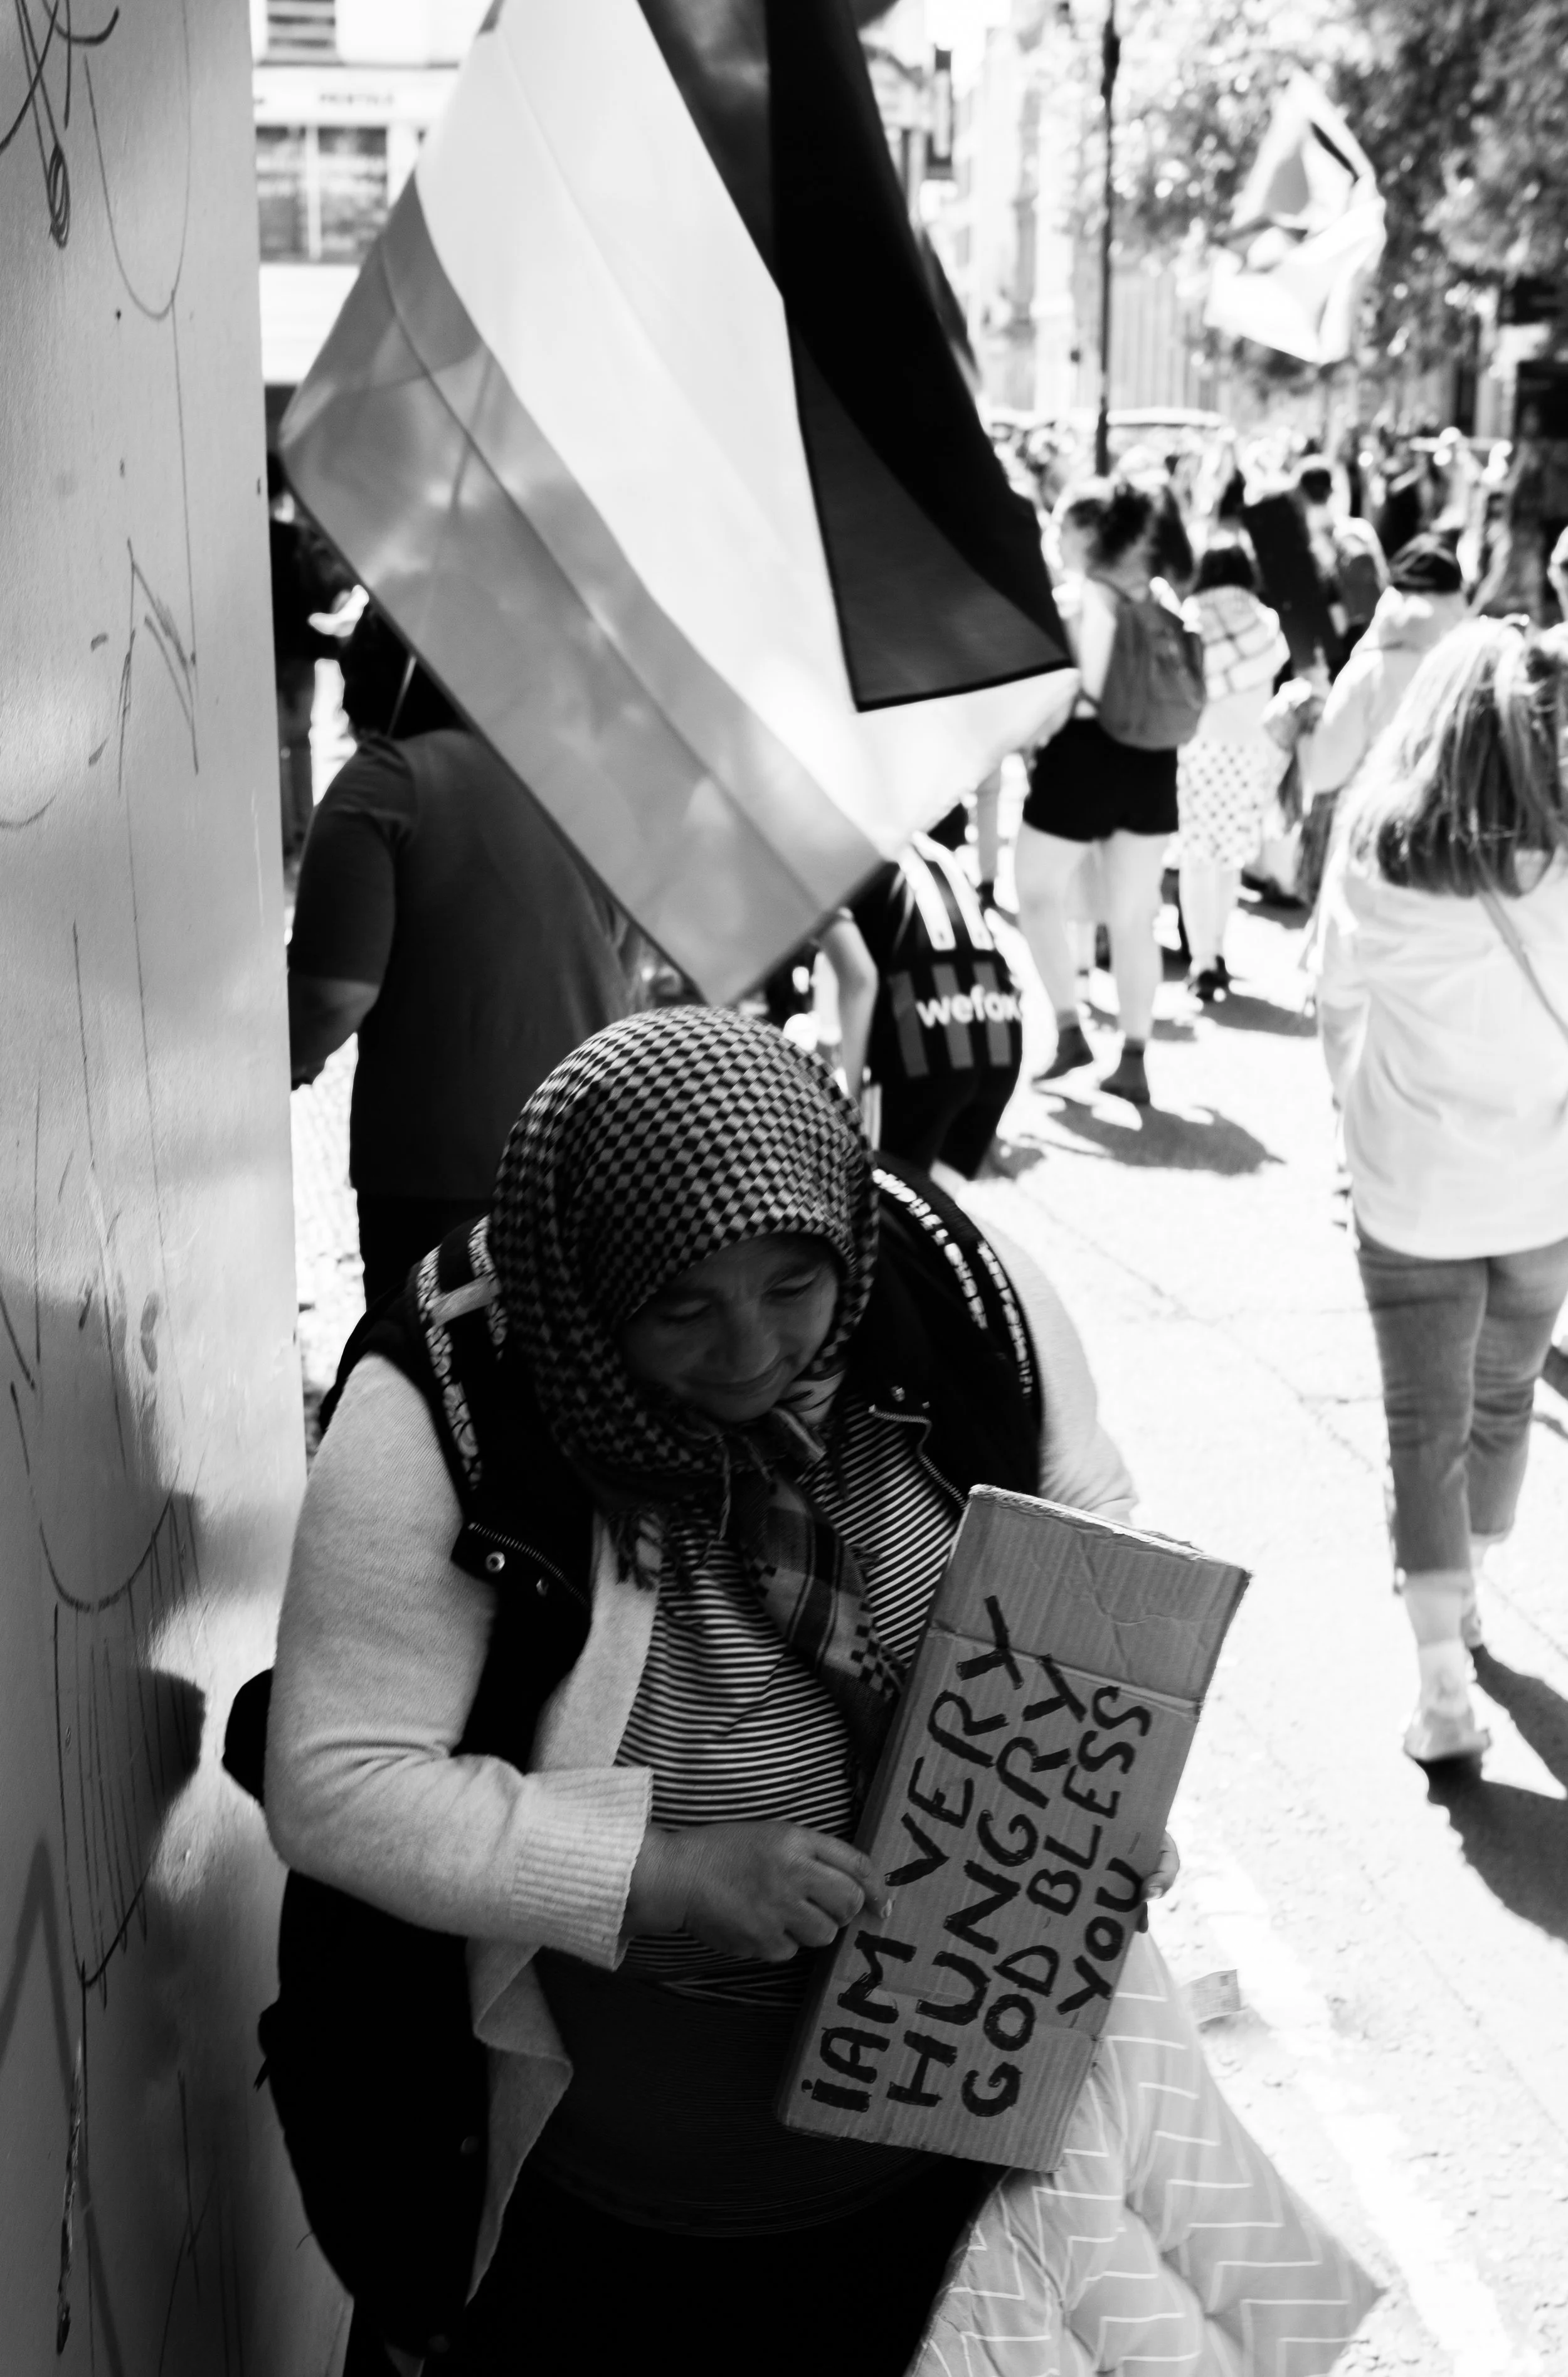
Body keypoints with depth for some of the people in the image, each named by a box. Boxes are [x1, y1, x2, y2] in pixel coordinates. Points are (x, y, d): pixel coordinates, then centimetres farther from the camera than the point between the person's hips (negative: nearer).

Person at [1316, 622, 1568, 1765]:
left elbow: (1338, 998, -1)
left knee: (1428, 1427, 7)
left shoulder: (1375, 844, -14)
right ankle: (1464, 1590, 43)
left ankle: (1445, 1685, 1)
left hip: (1413, 1186, -1)